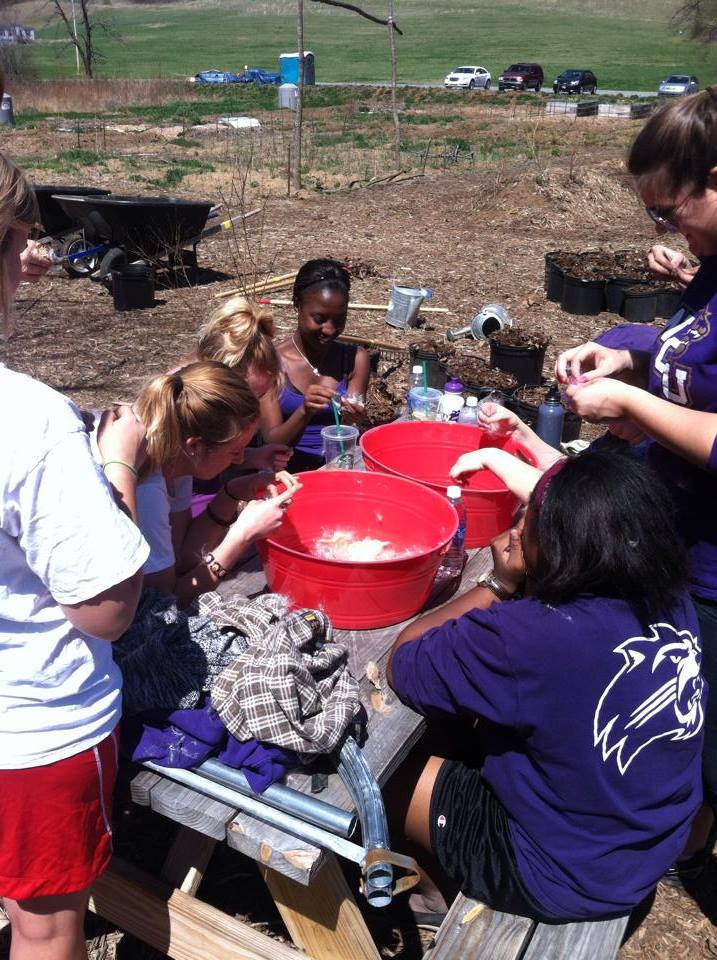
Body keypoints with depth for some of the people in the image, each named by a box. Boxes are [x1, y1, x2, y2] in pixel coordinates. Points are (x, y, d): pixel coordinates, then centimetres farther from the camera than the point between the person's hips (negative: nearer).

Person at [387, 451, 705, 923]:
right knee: (453, 729, 18)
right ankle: (437, 869, 36)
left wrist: (499, 584, -15)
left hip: (565, 879, -7)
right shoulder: (672, 600, -13)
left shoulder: (535, 638, -36)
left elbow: (403, 663, -20)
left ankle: (426, 887, 35)